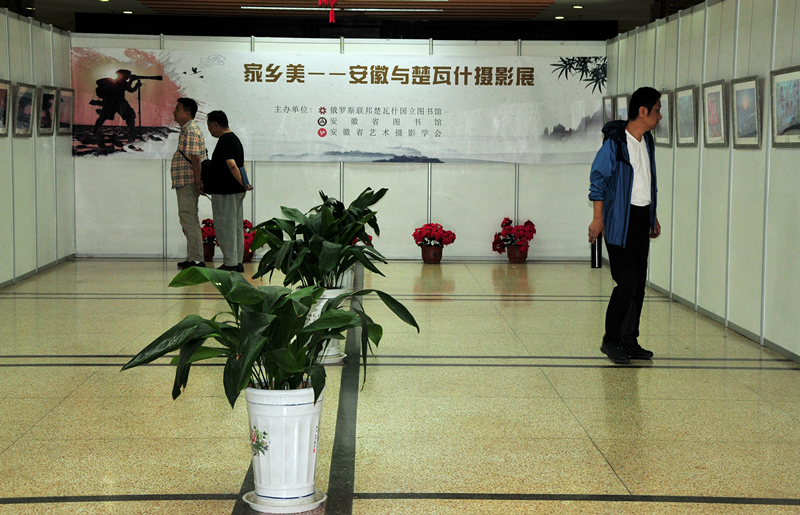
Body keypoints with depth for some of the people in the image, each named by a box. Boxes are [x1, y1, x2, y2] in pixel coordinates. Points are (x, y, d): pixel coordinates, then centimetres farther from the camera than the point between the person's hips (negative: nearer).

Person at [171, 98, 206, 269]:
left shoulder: (190, 131, -13)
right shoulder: (187, 130, 19)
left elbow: (195, 158, -20)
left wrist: (197, 180, -21)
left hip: (187, 182, -11)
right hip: (184, 182, 11)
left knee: (189, 219, -10)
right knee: (188, 219, 14)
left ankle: (196, 259, -9)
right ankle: (193, 258, 19)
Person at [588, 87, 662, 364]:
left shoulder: (647, 141, 12)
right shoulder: (615, 142, -13)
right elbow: (598, 179, -10)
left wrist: (653, 216, 21)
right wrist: (598, 218, -13)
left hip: (642, 217, 8)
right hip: (620, 220, -8)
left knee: (639, 283, 8)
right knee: (627, 282, -9)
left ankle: (629, 341, 17)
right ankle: (611, 340, 4)